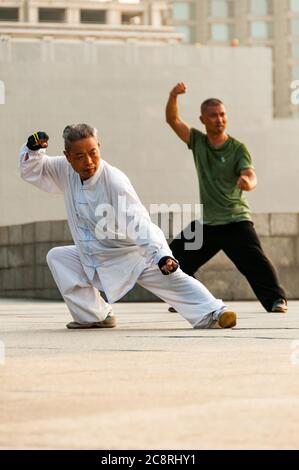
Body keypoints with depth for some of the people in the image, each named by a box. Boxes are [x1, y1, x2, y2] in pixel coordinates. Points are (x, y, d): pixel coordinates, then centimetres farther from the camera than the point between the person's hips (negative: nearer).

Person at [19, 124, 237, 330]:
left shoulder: (115, 181, -26)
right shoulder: (66, 172, -9)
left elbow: (139, 225, -32)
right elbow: (32, 170, 7)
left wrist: (162, 256, -46)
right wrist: (34, 149, -15)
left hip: (131, 255, -7)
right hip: (94, 259, 7)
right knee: (56, 257, 0)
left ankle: (214, 314, -40)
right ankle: (96, 316, 6)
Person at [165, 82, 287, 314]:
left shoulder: (238, 149, -7)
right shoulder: (198, 141, 4)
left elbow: (251, 175, -20)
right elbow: (173, 120, 0)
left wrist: (248, 182, -45)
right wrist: (173, 97, -18)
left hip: (236, 220, -5)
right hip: (206, 222, 5)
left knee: (255, 261, -21)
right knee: (176, 258, 6)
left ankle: (276, 299, -15)